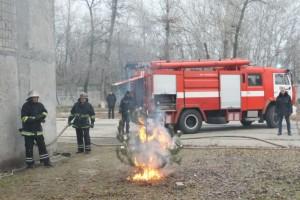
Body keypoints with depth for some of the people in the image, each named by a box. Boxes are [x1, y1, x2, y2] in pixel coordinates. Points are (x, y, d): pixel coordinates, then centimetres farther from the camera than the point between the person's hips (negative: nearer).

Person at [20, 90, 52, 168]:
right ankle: (29, 163, 13)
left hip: (38, 130, 5)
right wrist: (35, 118, -24)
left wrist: (41, 116, -12)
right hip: (28, 130, -4)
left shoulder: (40, 105, 4)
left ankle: (46, 161, 14)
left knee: (42, 145, 7)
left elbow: (45, 112, 11)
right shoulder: (26, 106, -11)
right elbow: (24, 118, -18)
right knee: (29, 147, 1)